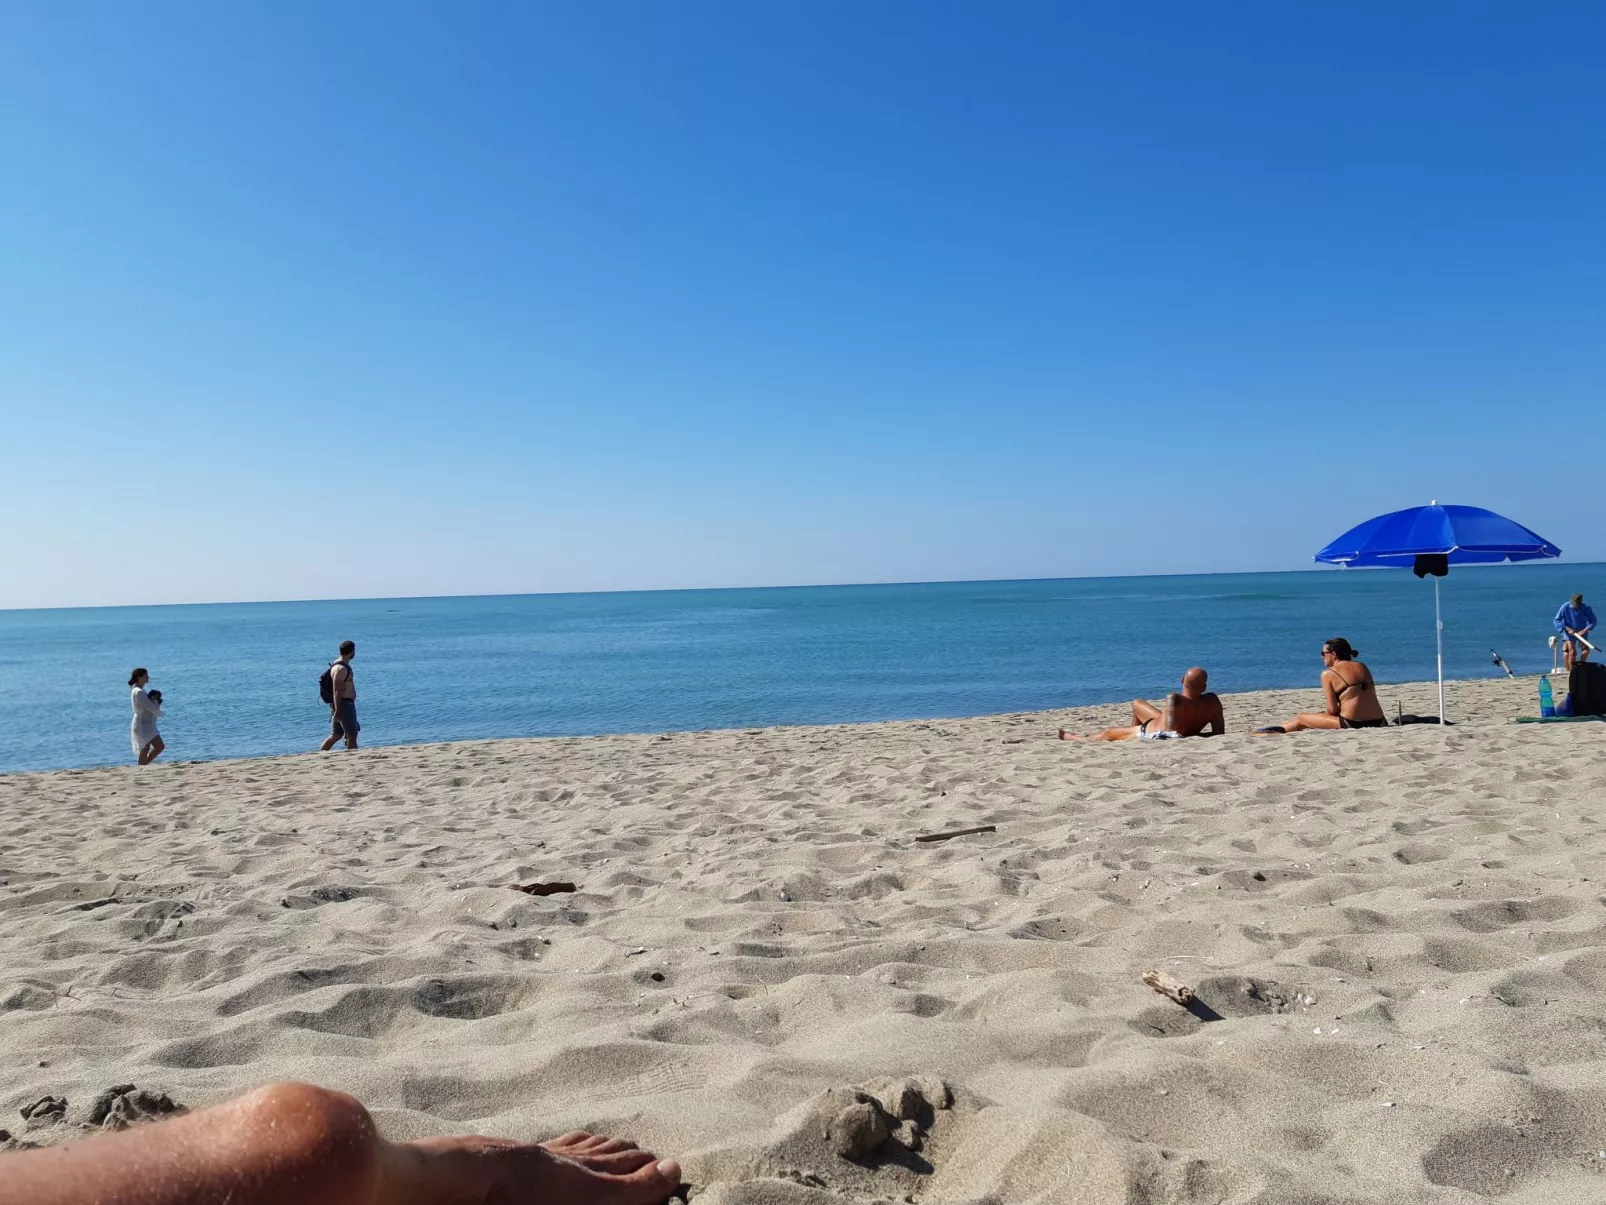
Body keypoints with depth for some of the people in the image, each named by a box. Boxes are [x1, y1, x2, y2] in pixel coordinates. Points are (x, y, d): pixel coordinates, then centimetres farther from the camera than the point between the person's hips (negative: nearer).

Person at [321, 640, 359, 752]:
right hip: (344, 705, -10)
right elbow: (337, 691, -22)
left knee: (335, 736, 13)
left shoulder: (343, 666, 14)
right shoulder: (341, 668, -18)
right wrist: (337, 710, -25)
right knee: (352, 736, -4)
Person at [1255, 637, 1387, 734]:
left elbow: (1332, 710, -6)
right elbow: (1368, 698, 17)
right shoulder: (1362, 666, 14)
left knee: (1301, 718, 13)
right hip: (1377, 722, 7)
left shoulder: (1328, 673, -3)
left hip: (1352, 724, -7)